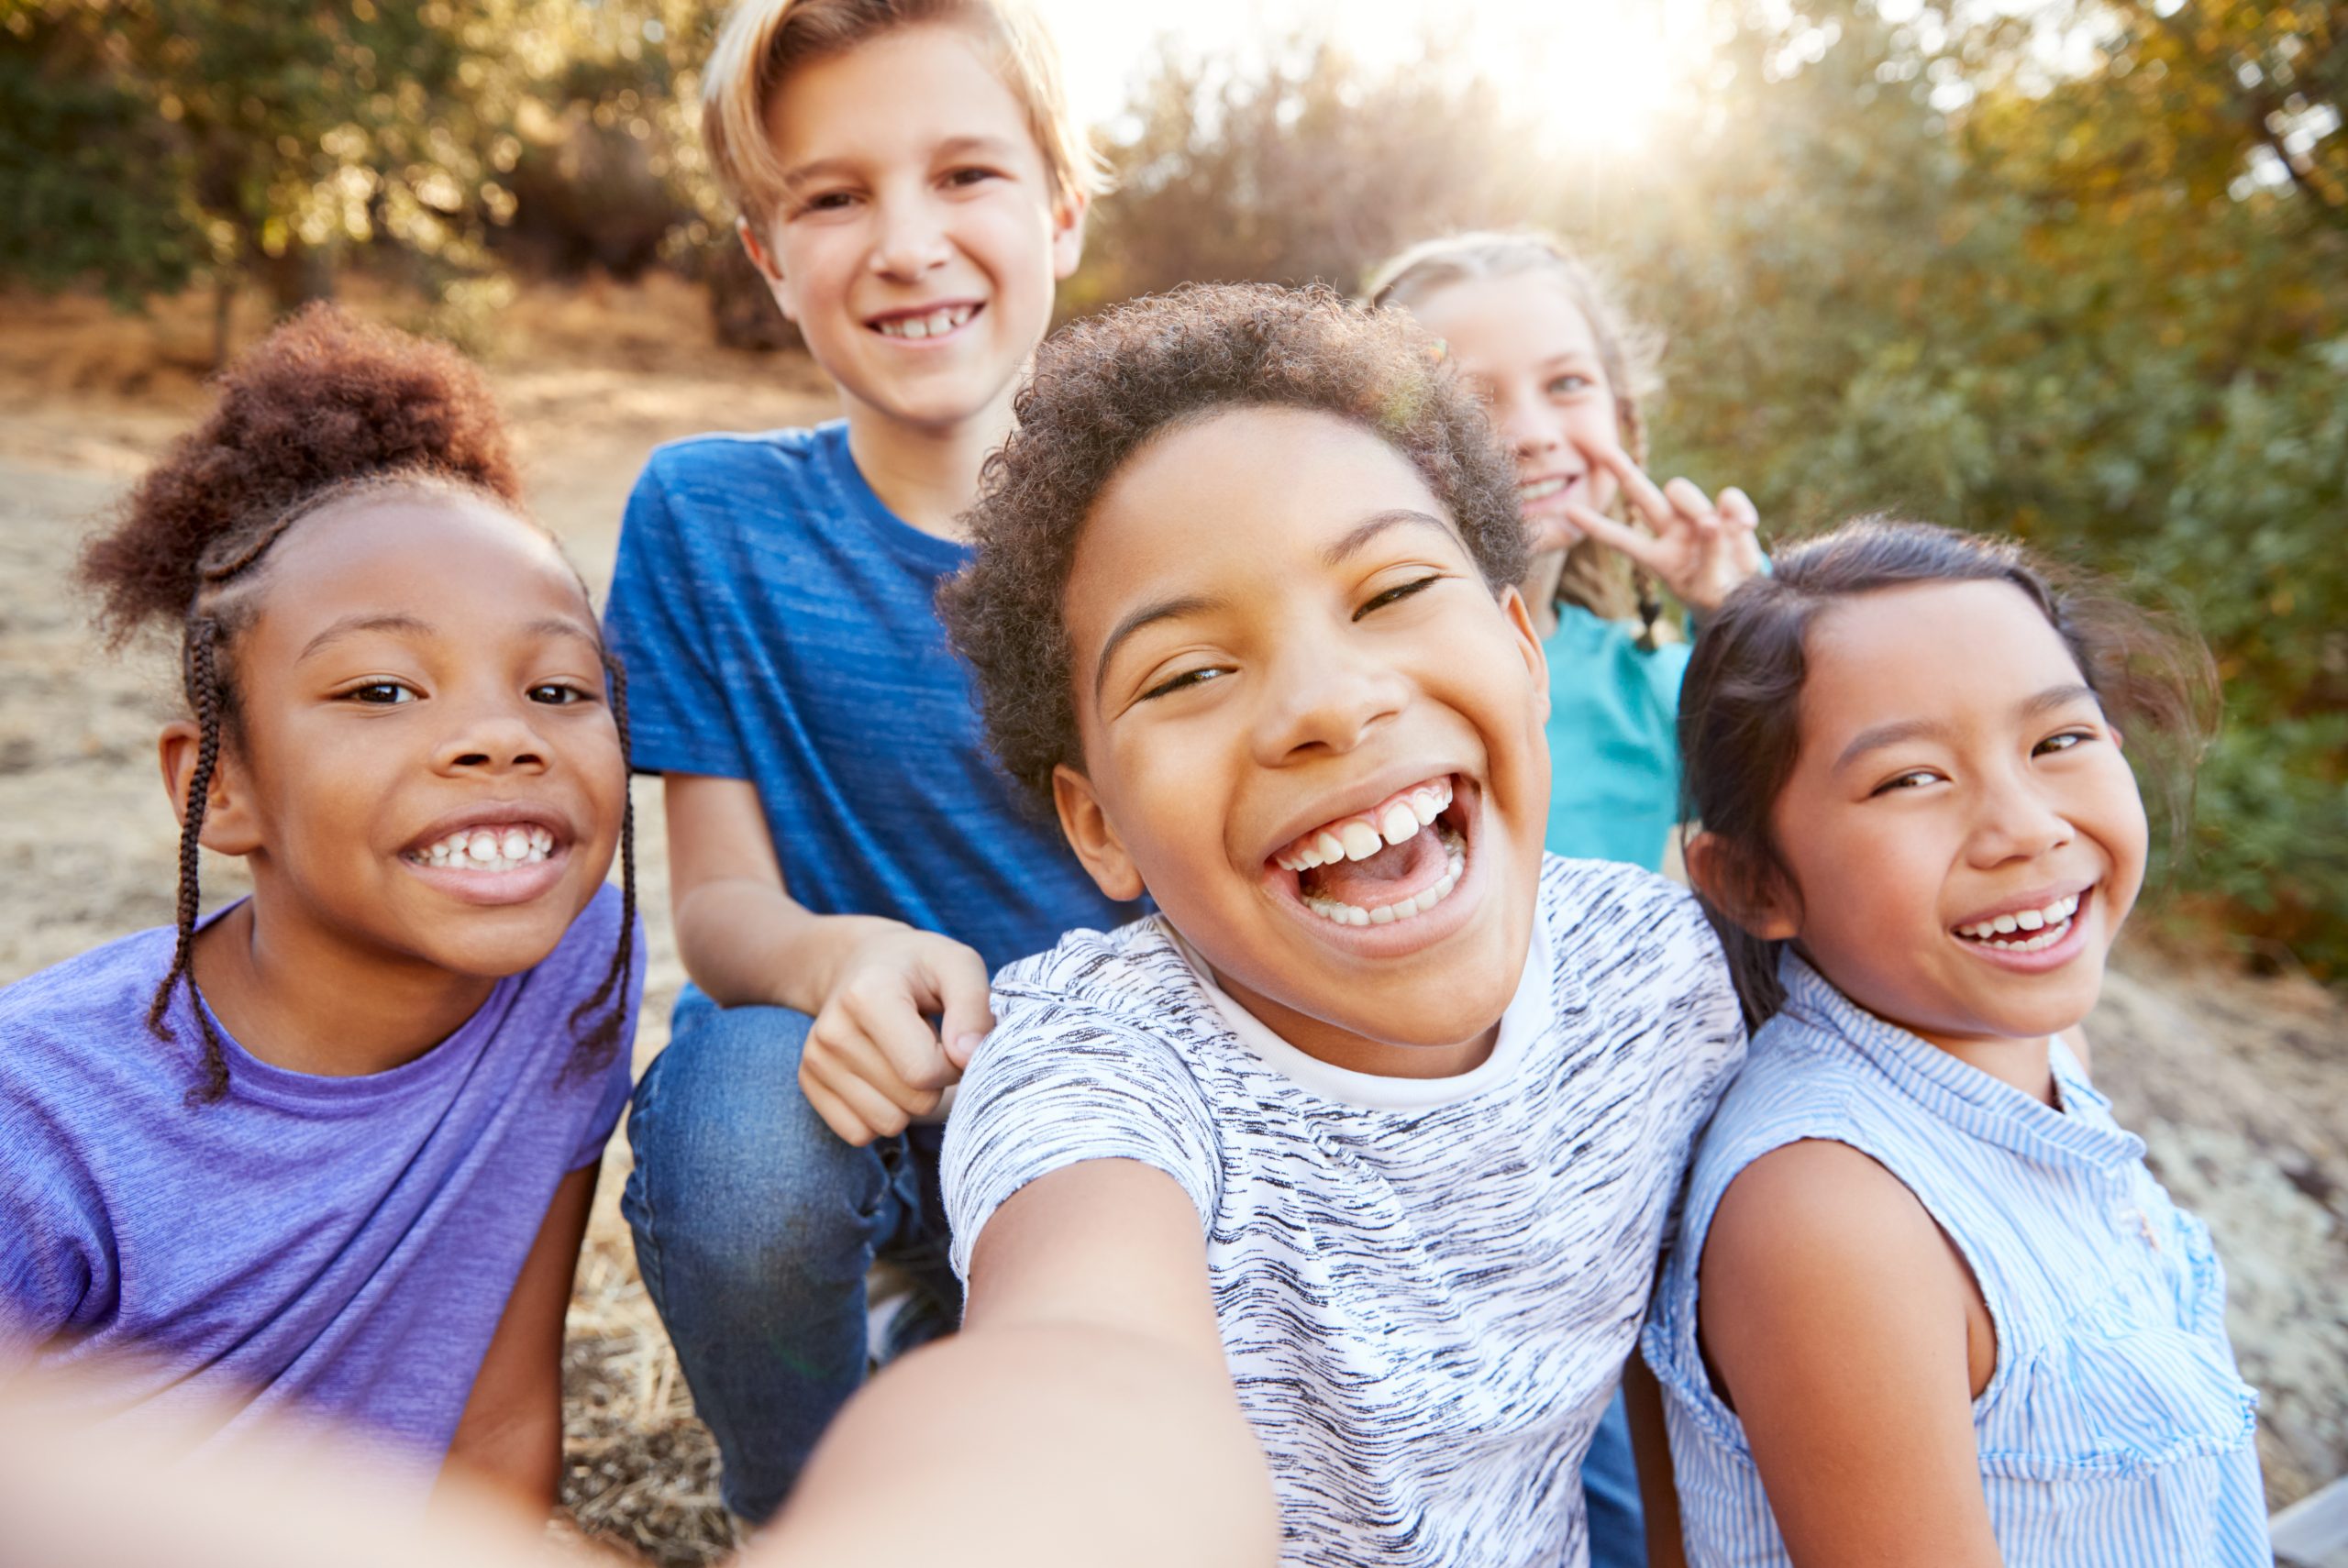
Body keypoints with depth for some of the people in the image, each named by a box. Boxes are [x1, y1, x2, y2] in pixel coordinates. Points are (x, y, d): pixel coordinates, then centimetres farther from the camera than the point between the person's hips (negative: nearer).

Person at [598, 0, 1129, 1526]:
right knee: (751, 1105, -33)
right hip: (850, 1063, -1)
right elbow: (721, 898, -9)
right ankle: (803, 1510, 3)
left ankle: (948, 1351, 16)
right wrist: (835, 960, -32)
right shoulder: (708, 515, -7)